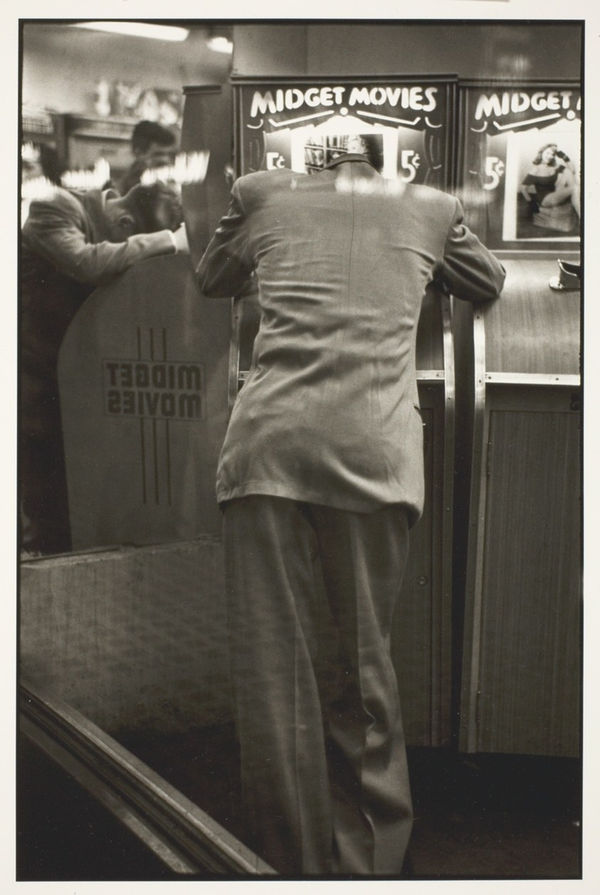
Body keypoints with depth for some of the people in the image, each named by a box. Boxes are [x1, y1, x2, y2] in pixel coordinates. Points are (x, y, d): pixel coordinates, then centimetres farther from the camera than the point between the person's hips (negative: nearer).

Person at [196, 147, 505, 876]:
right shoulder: (428, 207, 18)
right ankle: (369, 861, 21)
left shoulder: (262, 193, 18)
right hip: (376, 449, 1)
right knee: (365, 659, 11)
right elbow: (489, 283, 36)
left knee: (272, 665, 5)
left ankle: (295, 865, 14)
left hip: (267, 441, 0)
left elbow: (210, 280, 35)